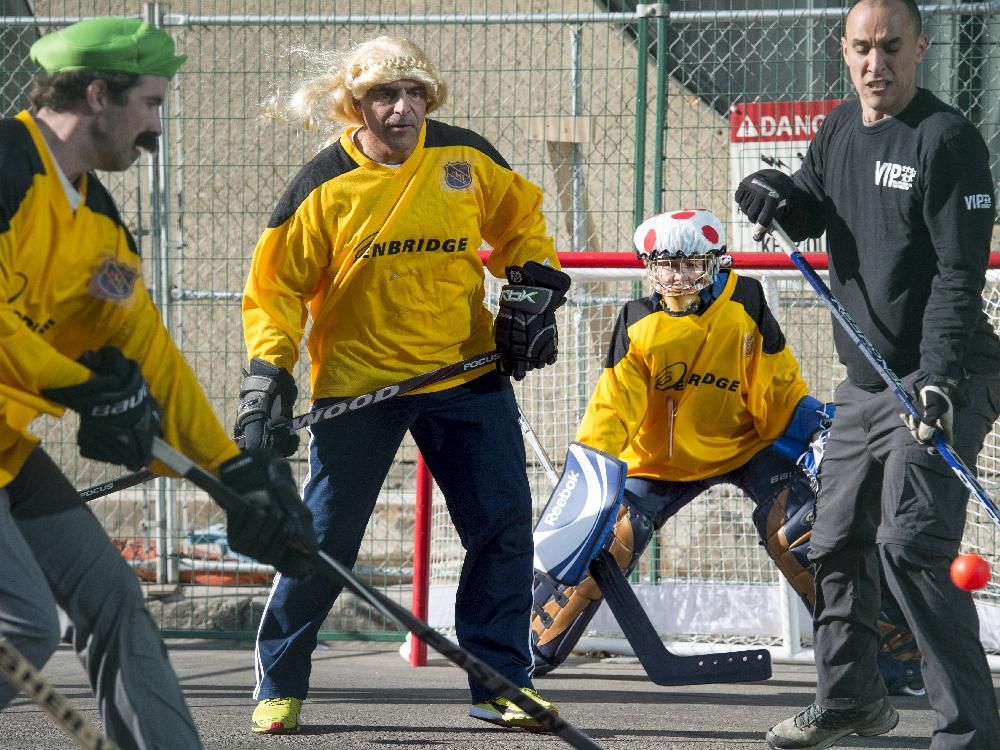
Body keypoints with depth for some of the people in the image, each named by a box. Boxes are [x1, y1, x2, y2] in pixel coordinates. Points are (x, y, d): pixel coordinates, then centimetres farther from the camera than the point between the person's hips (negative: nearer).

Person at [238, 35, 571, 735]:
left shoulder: (466, 157, -1)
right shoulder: (324, 185, -8)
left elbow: (520, 218, 17)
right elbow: (277, 285, -3)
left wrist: (533, 289, 3)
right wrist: (268, 377, -13)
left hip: (467, 371, 3)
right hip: (357, 382, -3)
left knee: (505, 528, 1)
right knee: (324, 539, -1)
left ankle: (501, 684, 14)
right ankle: (278, 687, 14)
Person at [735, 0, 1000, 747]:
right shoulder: (839, 132, 9)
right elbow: (808, 215, 19)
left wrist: (939, 379, -29)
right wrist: (777, 195, -5)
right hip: (865, 379, 9)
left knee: (910, 544, -19)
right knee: (838, 539, 17)